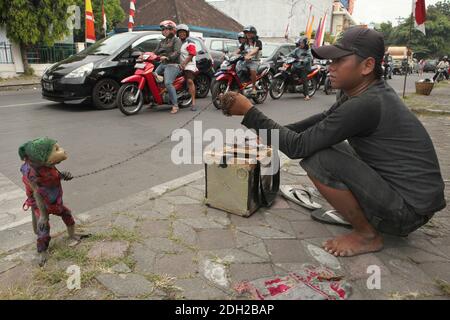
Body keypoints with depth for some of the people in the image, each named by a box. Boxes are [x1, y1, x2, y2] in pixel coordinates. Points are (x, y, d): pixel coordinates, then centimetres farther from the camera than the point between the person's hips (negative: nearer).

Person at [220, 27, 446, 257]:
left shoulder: (366, 104, -26)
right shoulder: (367, 91, 2)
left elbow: (298, 147, -25)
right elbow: (325, 118, 15)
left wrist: (249, 111, -18)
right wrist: (275, 133, 8)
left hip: (409, 209, -9)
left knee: (317, 158, -22)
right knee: (328, 147, 16)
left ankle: (368, 235, -3)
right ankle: (367, 218, 17)